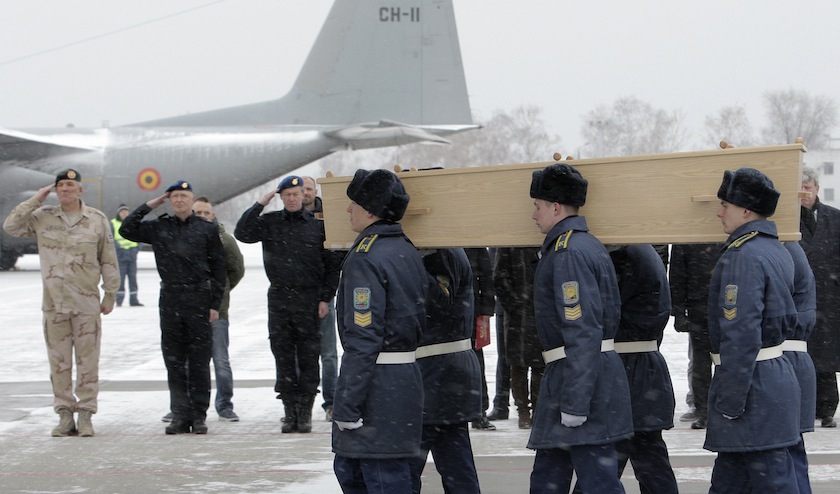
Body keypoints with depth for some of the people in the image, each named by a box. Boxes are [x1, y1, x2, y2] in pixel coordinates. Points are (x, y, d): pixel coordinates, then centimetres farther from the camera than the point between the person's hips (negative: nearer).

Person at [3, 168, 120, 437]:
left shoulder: (97, 220, 3)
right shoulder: (42, 218, 7)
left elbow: (108, 261, 6)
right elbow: (10, 226, -1)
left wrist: (110, 295, 4)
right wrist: (36, 200, -3)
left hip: (87, 304, -2)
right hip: (53, 304, 2)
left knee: (87, 361, 0)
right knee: (58, 362, 4)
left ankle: (85, 414, 6)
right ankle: (65, 413, 10)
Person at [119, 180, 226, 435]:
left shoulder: (207, 229, 4)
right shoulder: (159, 228, 10)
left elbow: (218, 269, 3)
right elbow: (126, 230, 6)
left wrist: (215, 304, -3)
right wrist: (149, 206, 4)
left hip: (199, 299, -2)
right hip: (170, 299, 2)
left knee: (199, 362, 0)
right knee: (174, 361, 3)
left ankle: (199, 416, 5)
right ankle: (180, 415, 7)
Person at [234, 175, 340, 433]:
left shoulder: (317, 225, 2)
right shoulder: (270, 223, 7)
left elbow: (332, 265, 4)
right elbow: (242, 233, -7)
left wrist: (325, 298, -2)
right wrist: (260, 205, -9)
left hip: (309, 298, -2)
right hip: (279, 298, 2)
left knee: (308, 358, 0)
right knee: (283, 356, 3)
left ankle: (305, 412, 6)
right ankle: (289, 410, 9)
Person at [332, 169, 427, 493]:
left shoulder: (365, 257, -16)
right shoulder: (407, 251, 13)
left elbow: (363, 339, -21)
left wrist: (346, 407, -19)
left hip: (377, 388, -10)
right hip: (406, 377, 10)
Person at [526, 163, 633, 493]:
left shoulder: (568, 254, -17)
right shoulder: (589, 245, 15)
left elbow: (584, 333, -23)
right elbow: (610, 315, 22)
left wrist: (575, 403, -23)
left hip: (580, 376, -11)